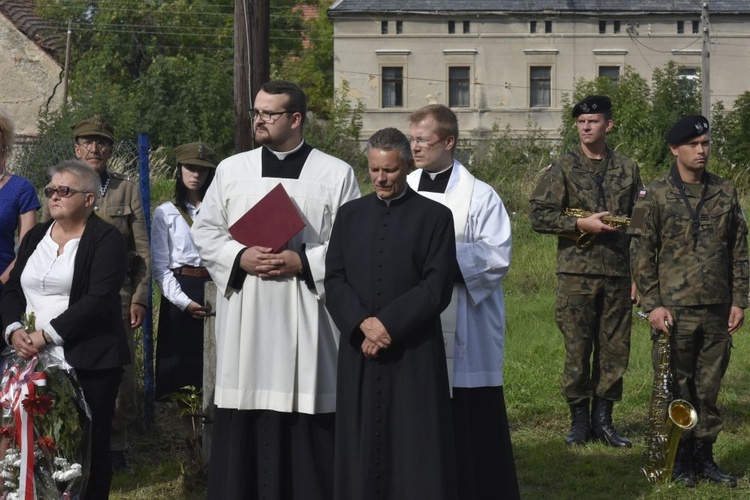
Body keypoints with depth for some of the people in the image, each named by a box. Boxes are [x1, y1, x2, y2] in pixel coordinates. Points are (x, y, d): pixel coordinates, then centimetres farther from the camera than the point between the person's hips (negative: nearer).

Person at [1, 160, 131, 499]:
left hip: (88, 361, -5)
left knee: (90, 443, -1)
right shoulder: (35, 237, 17)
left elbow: (98, 299, -14)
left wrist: (47, 334, -18)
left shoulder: (106, 239, -3)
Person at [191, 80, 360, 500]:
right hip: (245, 319, 2)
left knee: (306, 414, -1)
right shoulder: (231, 170, 10)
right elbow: (205, 232, 11)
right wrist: (241, 257, -7)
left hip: (307, 320, -2)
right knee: (243, 413, 2)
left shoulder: (336, 175, 2)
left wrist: (302, 262, -13)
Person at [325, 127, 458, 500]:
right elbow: (334, 279, 5)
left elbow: (437, 287, -7)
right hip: (359, 350, 3)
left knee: (416, 447, -2)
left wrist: (388, 324, -14)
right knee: (360, 443, 4)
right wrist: (362, 324, -12)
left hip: (414, 352, -3)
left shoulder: (435, 216, 0)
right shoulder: (350, 214, 11)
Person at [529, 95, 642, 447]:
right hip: (576, 274, -2)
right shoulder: (562, 169, 2)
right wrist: (581, 224, -14)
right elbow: (538, 216, -2)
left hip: (618, 275, 2)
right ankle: (579, 421, 11)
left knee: (615, 351, 4)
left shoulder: (627, 169, 10)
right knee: (577, 350, 0)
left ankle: (603, 419, 14)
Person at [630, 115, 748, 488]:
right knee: (676, 389, 3)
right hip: (674, 311, -3)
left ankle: (704, 456, 18)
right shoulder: (655, 196, -2)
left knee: (709, 388, 8)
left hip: (717, 311, 3)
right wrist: (652, 304, -10)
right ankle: (680, 459, 12)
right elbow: (641, 253, -3)